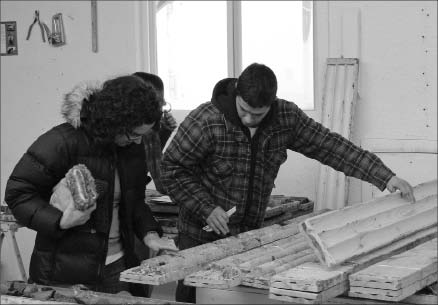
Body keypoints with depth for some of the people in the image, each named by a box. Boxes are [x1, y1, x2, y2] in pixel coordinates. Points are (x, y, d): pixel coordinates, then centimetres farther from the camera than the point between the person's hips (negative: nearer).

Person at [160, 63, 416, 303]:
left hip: (250, 232, 4)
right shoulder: (206, 121, -19)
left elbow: (329, 146, -4)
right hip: (204, 236, -3)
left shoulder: (286, 118, -6)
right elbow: (173, 169, -12)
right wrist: (207, 209, -20)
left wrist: (385, 177, -7)